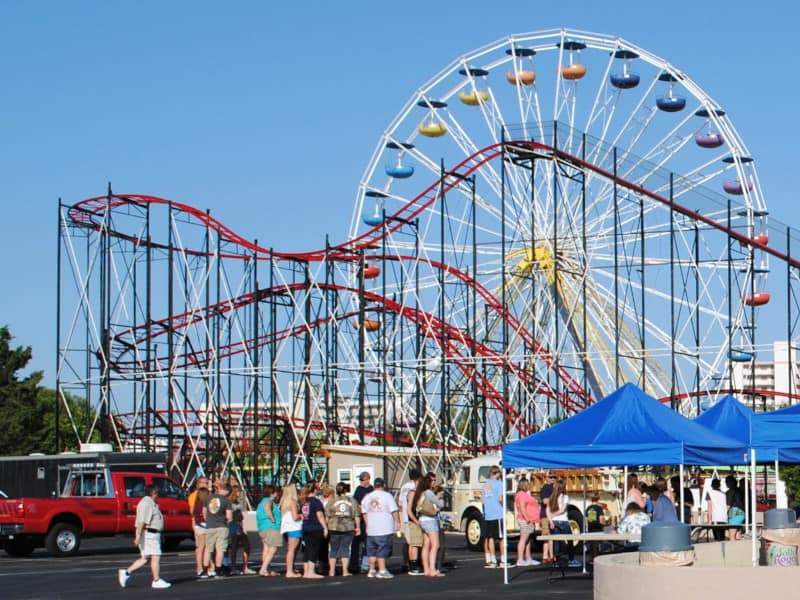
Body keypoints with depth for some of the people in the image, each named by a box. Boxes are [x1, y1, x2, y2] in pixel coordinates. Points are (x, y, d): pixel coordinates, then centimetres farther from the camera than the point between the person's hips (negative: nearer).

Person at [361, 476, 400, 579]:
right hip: (385, 529, -4)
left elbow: (364, 513, 13)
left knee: (372, 550, 12)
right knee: (382, 550, -4)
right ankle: (382, 570, -8)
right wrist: (397, 522, 2)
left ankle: (372, 570, 17)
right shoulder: (387, 496, -6)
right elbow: (394, 511, -9)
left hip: (371, 529, 4)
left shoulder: (367, 497, 9)